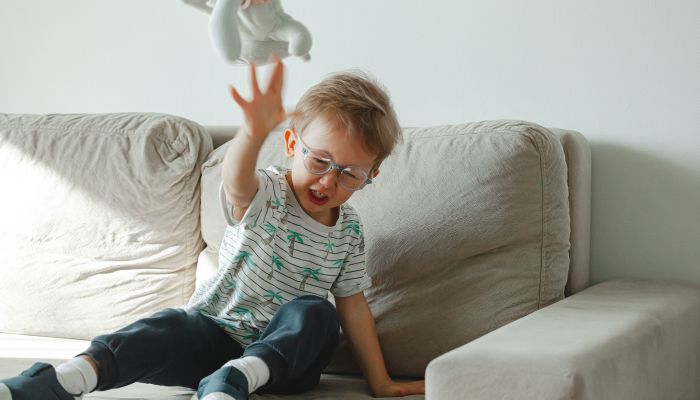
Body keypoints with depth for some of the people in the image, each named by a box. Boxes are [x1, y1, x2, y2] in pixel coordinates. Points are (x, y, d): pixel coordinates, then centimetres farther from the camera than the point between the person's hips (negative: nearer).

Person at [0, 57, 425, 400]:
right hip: (213, 332, -2)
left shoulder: (349, 230, 1)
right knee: (164, 330, -32)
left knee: (316, 314, -28)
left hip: (283, 350, 3)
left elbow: (353, 303, 9)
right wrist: (255, 132, -59)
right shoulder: (263, 194, -10)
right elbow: (237, 182, -35)